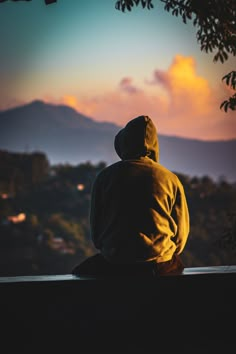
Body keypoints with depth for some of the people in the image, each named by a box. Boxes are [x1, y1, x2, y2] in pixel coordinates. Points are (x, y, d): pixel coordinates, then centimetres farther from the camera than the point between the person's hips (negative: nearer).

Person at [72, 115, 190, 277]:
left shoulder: (105, 177, 0)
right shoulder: (171, 179, -1)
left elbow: (96, 229, 6)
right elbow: (181, 234, 4)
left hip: (114, 264, -1)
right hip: (160, 267, 1)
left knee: (82, 271, 28)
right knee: (177, 264, 34)